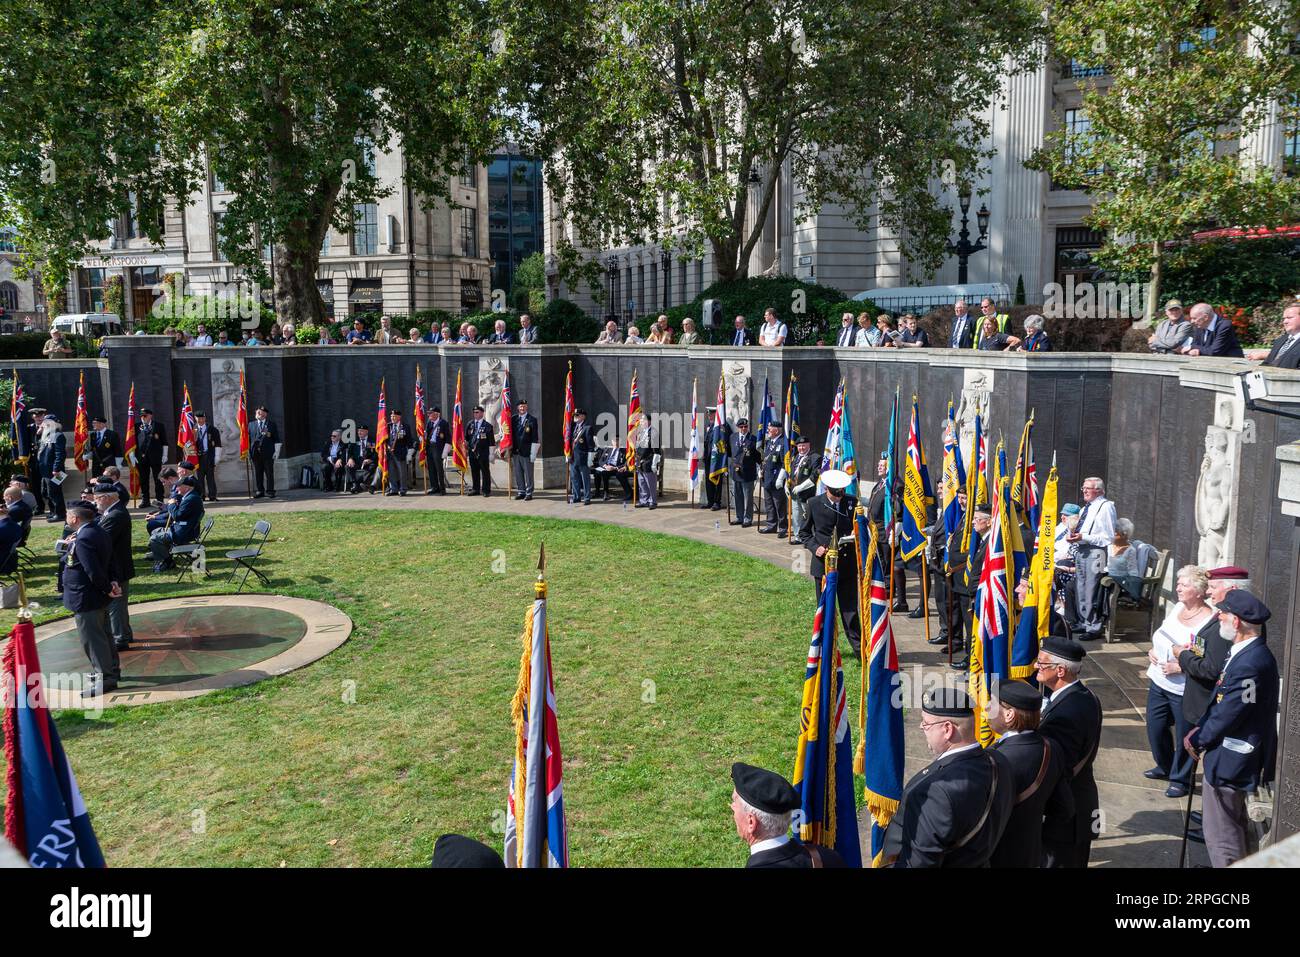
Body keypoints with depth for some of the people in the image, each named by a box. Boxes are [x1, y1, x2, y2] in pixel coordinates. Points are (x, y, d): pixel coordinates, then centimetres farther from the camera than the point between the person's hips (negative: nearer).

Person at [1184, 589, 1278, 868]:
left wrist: (1198, 741, -9)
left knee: (1220, 831, 1)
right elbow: (1222, 701, 11)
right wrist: (1200, 728, 3)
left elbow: (1228, 715, -23)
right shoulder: (1249, 651, 3)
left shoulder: (1251, 663, -29)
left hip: (1229, 759, -10)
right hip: (1238, 752, 10)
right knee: (1233, 822, 27)